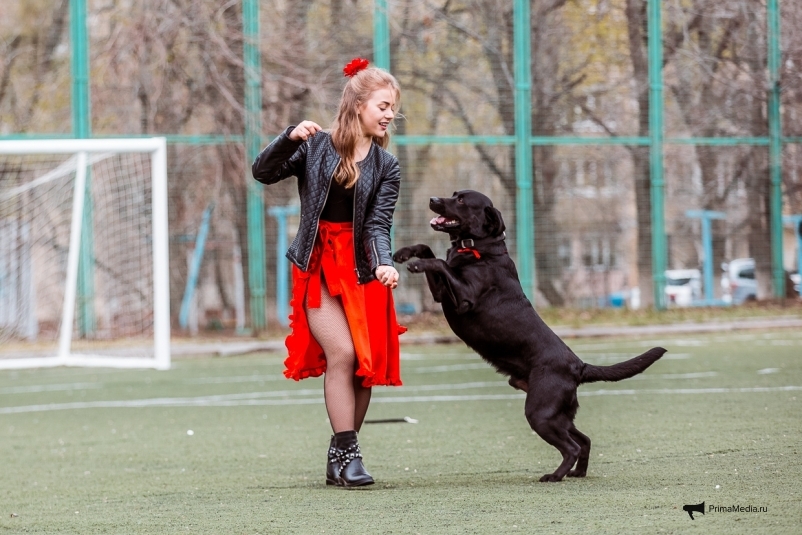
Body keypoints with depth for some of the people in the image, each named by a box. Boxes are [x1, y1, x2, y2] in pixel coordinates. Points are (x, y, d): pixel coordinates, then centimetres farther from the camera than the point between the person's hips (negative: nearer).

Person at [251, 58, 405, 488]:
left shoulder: (386, 166, 3)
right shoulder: (315, 146, -1)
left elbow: (378, 225, -5)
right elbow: (263, 173, -6)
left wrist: (384, 263, -24)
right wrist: (289, 139, -22)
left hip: (362, 271, 3)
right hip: (317, 267, -3)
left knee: (366, 364, 1)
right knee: (342, 354, -17)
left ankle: (340, 459, 13)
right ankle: (347, 454, -13)